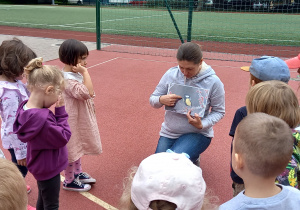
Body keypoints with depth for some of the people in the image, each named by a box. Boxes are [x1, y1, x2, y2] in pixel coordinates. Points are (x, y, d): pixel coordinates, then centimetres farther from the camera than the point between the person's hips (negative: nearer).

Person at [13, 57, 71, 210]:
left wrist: (57, 112, -14)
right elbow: (63, 138, -24)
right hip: (48, 167, -9)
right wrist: (61, 112, -20)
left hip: (41, 166, 9)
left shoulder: (26, 108, -8)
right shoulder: (41, 118, -37)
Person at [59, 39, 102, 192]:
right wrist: (85, 73, -34)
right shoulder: (68, 80, -28)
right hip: (72, 120, -10)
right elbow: (87, 93, -38)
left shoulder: (75, 74, 3)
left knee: (77, 146, 25)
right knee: (71, 150, 7)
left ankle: (77, 173, 45)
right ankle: (69, 181, 26)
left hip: (80, 118, 10)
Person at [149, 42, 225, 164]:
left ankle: (192, 159, 10)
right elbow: (153, 100, 1)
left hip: (198, 134, -4)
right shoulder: (171, 74, -7)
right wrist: (162, 100, -24)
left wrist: (201, 125, -24)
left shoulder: (213, 82, -14)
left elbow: (219, 112, -6)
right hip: (169, 132, 4)